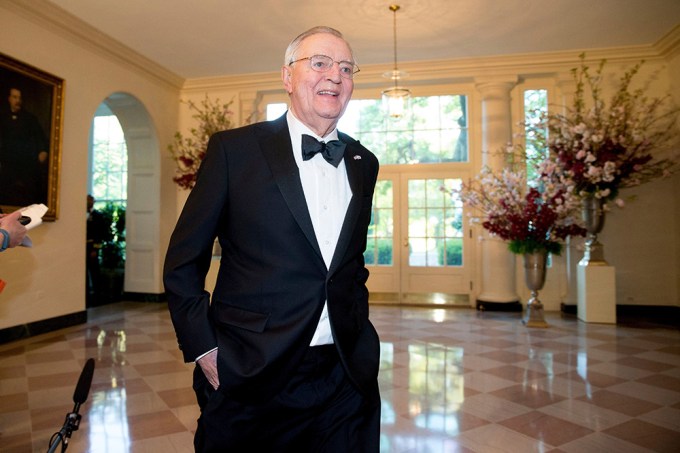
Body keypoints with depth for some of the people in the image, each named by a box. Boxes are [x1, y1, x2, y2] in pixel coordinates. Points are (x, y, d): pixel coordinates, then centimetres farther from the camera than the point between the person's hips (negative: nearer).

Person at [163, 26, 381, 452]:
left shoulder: (364, 164, 7)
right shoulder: (235, 149, -6)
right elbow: (183, 261, -3)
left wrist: (356, 330, 9)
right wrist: (204, 349, -7)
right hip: (248, 377, -3)